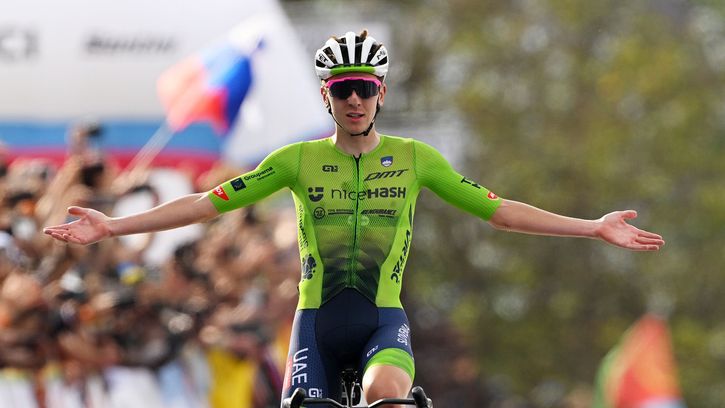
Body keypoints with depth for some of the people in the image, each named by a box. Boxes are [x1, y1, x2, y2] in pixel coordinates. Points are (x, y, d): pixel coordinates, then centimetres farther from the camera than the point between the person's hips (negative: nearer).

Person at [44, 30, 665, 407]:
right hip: (318, 319, 1)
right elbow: (210, 203, 5)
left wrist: (595, 228, 4)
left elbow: (496, 209, 8)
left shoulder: (415, 159, 4)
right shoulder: (298, 161, 4)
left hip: (382, 318, -1)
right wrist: (113, 227, -1)